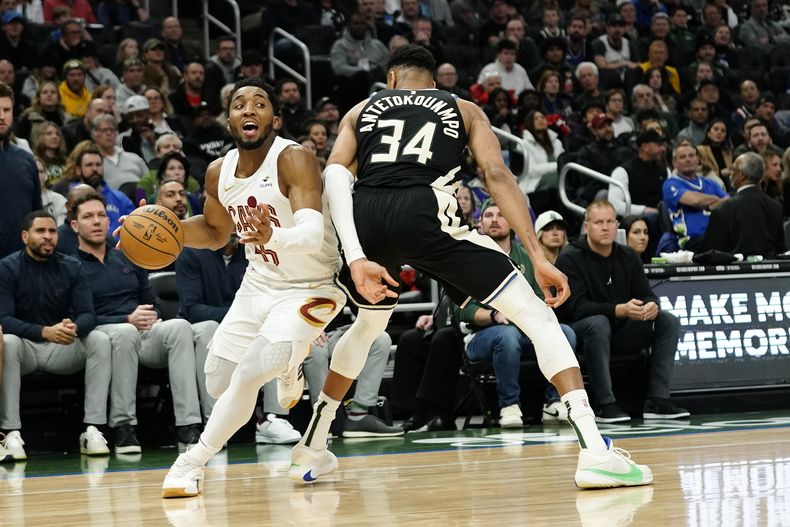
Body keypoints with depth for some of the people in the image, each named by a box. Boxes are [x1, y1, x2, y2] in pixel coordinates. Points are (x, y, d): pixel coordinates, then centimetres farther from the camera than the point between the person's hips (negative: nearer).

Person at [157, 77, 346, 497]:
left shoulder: (293, 160, -26)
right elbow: (215, 233, 15)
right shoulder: (219, 172, -5)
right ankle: (286, 366, 43)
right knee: (218, 383, 12)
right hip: (259, 283, 7)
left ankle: (193, 463, -4)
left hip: (310, 287, -7)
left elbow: (312, 235, -40)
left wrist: (273, 236, -61)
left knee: (248, 377, -22)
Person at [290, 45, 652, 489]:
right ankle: (595, 450, -12)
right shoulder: (464, 110, 25)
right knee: (538, 316, 5)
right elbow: (497, 174, 7)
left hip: (364, 218, 3)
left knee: (368, 324, 34)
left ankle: (311, 450, 39)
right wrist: (538, 257, 3)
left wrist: (355, 258, -2)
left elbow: (334, 176, 9)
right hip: (424, 210, -3)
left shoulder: (362, 111, 28)